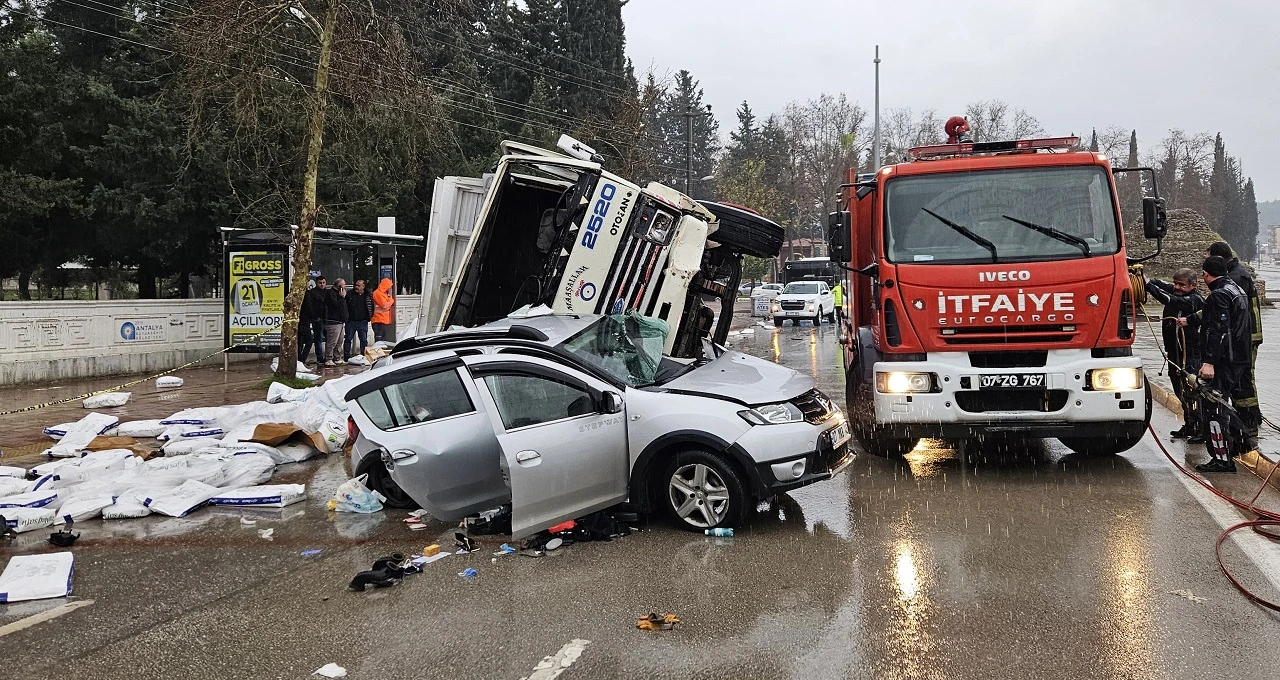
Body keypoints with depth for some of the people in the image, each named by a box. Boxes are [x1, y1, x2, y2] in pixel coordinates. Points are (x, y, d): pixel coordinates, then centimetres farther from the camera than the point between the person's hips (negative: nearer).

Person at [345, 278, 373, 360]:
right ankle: (346, 357, 9)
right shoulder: (350, 294, 0)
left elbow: (371, 307, 13)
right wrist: (346, 316, -6)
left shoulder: (368, 295, 4)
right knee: (348, 339, 3)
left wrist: (370, 316, 4)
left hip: (363, 322, 1)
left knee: (364, 340, 6)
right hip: (351, 321, -1)